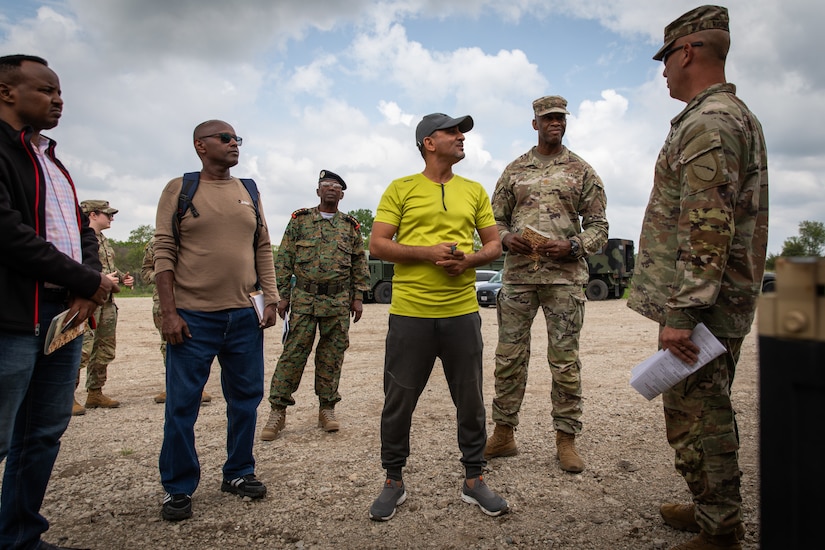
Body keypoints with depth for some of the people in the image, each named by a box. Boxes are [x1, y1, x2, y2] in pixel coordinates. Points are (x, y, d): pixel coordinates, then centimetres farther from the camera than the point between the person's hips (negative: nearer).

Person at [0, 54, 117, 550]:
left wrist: (86, 290, -2)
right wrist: (90, 281, -10)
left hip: (67, 312, 8)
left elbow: (83, 229, 17)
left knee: (46, 434, 13)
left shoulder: (52, 162, 19)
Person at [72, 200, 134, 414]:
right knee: (82, 351, -11)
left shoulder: (103, 240, 19)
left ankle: (95, 393, 23)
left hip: (107, 302, 9)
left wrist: (122, 277, 11)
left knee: (105, 351, 13)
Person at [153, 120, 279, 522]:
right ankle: (178, 489, 20)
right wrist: (169, 312, -11)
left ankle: (238, 473, 28)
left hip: (244, 316, 4)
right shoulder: (179, 189, 1)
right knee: (182, 405, 4)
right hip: (192, 316, -4)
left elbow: (263, 249, 13)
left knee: (245, 398, 11)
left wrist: (270, 300, 4)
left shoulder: (249, 193, 12)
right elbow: (163, 253, -4)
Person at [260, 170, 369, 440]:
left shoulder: (351, 226, 11)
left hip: (339, 301, 2)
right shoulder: (300, 220, 7)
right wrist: (282, 295, -1)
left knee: (332, 355, 6)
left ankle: (327, 409, 17)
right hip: (304, 299, -1)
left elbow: (360, 264, 11)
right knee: (293, 353, -2)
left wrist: (358, 297, 4)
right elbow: (284, 259, 4)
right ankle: (278, 410, 6)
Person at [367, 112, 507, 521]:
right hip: (410, 313, -2)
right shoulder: (400, 189, 3)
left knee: (470, 401, 10)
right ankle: (394, 481, 25)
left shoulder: (474, 191, 13)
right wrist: (428, 252, -15)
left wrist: (468, 260, -7)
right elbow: (378, 245, -3)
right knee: (399, 401, 6)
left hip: (462, 312, 3)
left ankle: (473, 479, 28)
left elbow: (494, 245, 14)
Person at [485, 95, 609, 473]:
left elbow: (598, 226, 6)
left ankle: (566, 439, 15)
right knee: (509, 357, 4)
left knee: (565, 360, 3)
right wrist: (506, 239, -7)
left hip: (565, 276, -1)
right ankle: (503, 434, 17)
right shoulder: (514, 170, 13)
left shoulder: (582, 171, 9)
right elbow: (495, 219, 14)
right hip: (517, 274, 2)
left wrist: (571, 247, -13)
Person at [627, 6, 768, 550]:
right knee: (710, 412, 20)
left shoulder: (706, 123, -16)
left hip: (698, 304, -11)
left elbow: (707, 229, -24)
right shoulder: (739, 114, 19)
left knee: (695, 417, -1)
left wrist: (681, 312, -24)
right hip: (727, 301, 11)